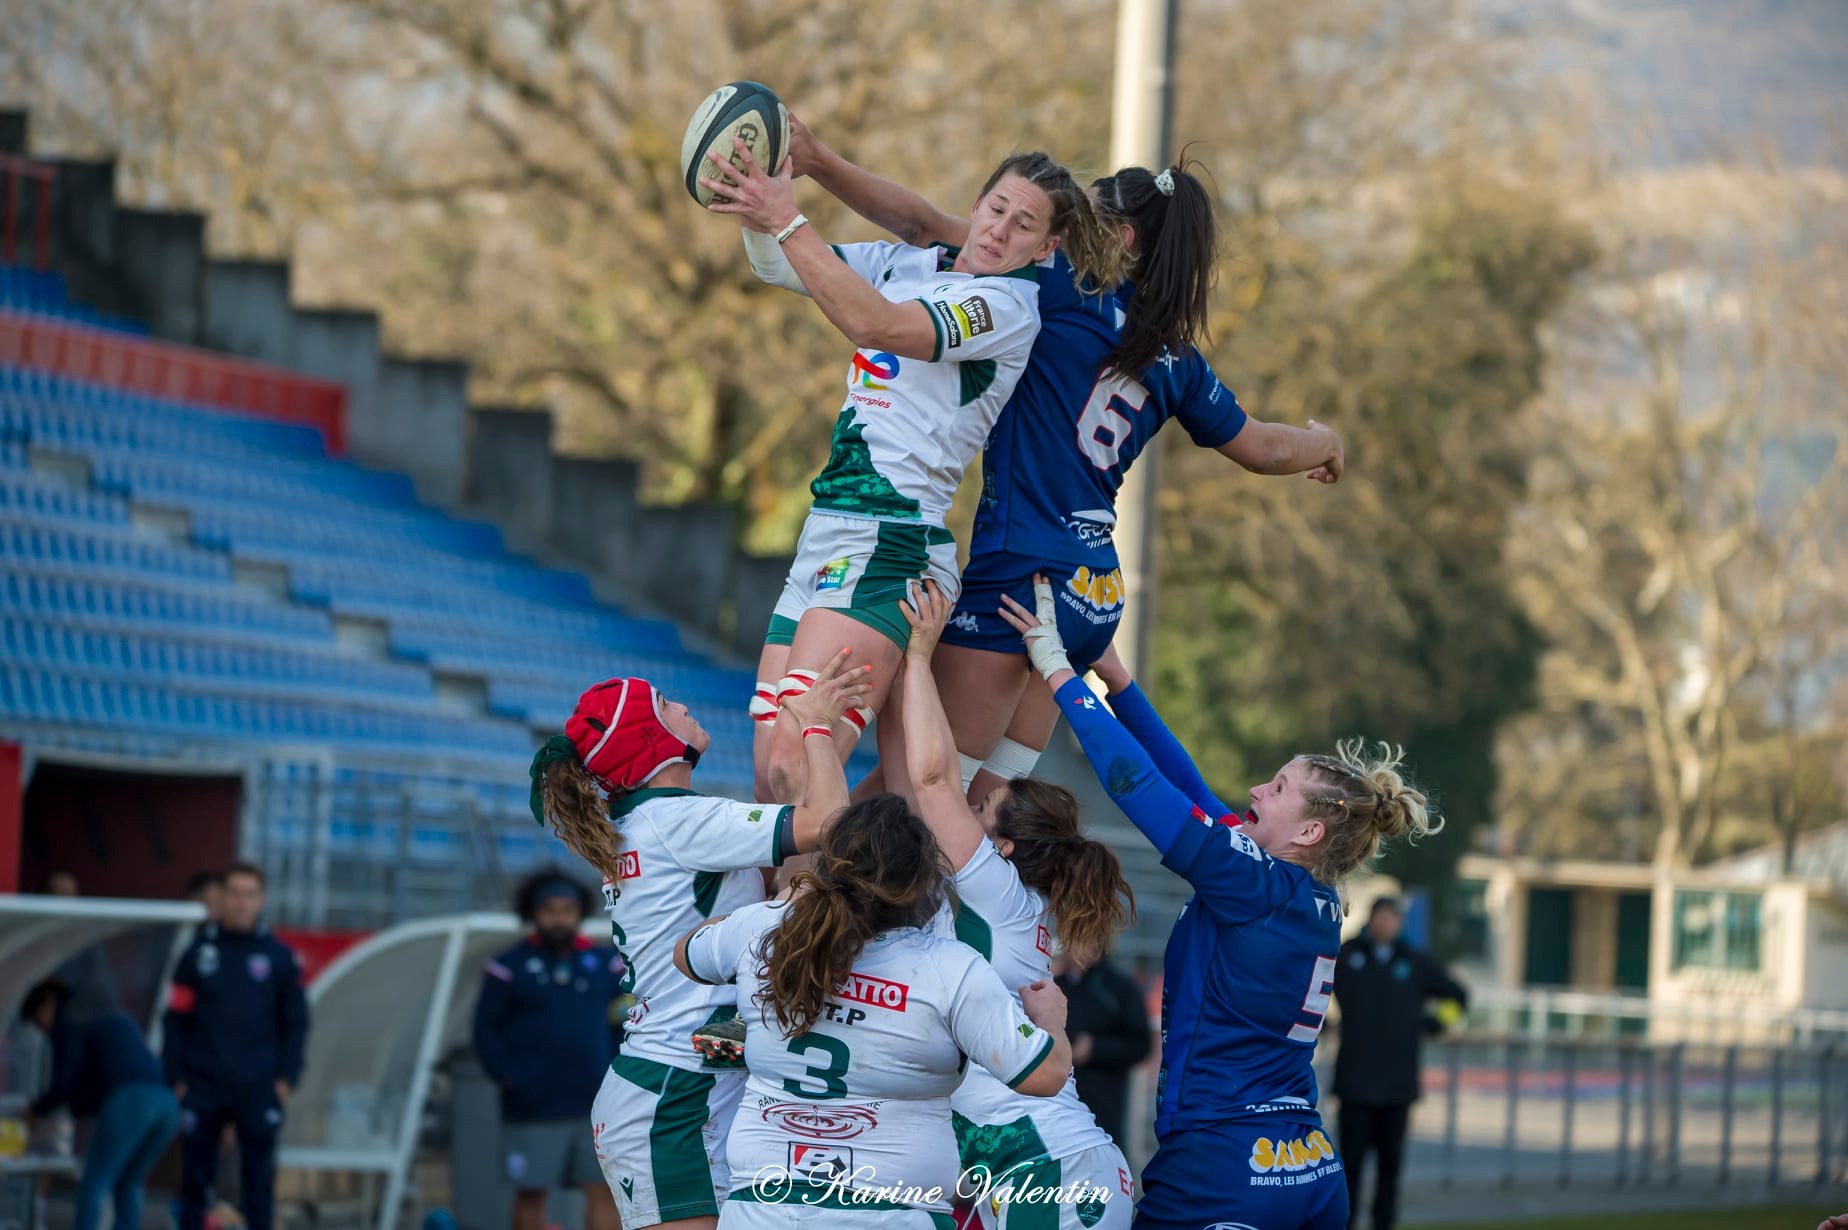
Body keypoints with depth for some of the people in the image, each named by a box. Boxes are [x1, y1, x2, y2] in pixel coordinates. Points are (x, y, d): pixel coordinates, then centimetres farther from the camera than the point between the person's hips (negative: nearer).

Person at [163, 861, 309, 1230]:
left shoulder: (279, 957, 5)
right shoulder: (198, 953, 6)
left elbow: (295, 1022, 6)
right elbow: (177, 1019, 5)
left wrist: (286, 1078, -3)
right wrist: (175, 1078, -2)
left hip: (258, 1090, -1)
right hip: (203, 1089, 1)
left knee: (258, 1184, -1)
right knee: (195, 1182, 3)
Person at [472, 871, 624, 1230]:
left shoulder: (604, 963, 9)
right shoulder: (510, 967, -1)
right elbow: (486, 1029, 1)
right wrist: (507, 1077, -10)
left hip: (595, 1106, 3)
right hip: (534, 1109, -3)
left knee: (603, 1191, -4)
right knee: (530, 1194, 2)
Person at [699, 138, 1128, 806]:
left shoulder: (1010, 303, -7)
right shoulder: (911, 263, 17)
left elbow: (878, 325, -23)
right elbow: (779, 268, 17)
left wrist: (786, 219, -25)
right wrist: (757, 209, -5)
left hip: (887, 544, -8)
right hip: (825, 537, 8)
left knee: (794, 772, -24)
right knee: (770, 783, 0)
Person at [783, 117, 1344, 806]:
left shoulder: (1066, 290, -5)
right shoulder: (1176, 360, 14)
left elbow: (926, 227, -11)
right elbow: (1265, 449, 28)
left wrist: (818, 162, -11)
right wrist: (1323, 445, 49)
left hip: (1017, 575, -7)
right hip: (1097, 593, 7)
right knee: (982, 801, 9)